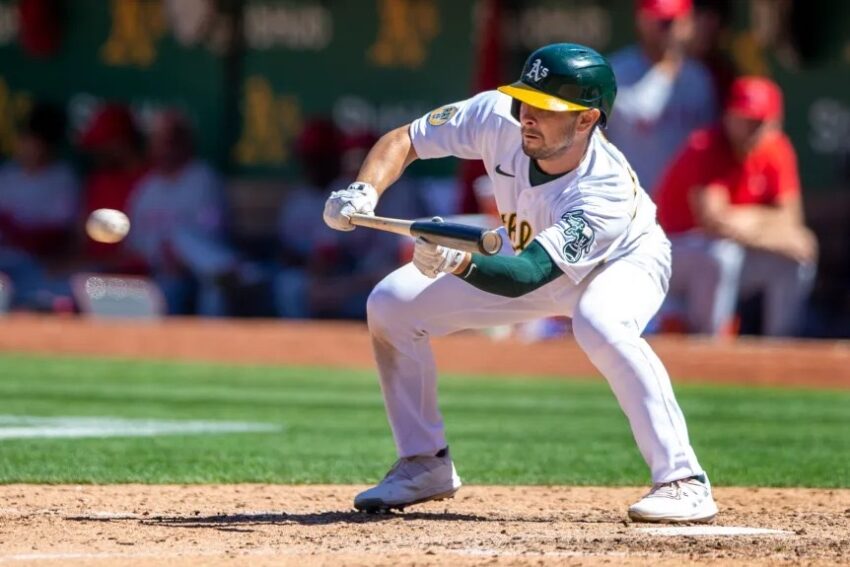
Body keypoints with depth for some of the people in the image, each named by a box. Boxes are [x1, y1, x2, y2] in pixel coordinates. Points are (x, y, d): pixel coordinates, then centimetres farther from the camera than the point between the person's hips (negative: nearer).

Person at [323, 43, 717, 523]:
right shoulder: (498, 117, -28)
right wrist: (364, 192, -36)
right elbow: (404, 140, -17)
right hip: (534, 254, 6)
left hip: (624, 263, -6)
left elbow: (526, 276, -49)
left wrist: (460, 264, -67)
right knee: (391, 304, -7)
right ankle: (426, 465, 9)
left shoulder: (607, 192, -41)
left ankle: (684, 482, -31)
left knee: (600, 323, -42)